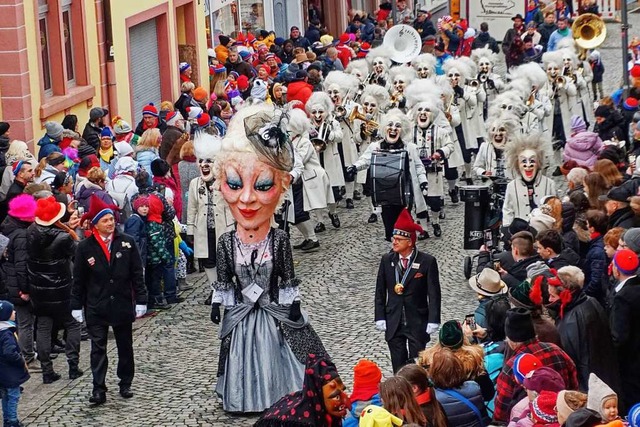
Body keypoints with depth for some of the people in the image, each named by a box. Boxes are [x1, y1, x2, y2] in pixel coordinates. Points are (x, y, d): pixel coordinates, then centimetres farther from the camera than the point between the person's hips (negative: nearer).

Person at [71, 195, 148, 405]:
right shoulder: (85, 247, -4)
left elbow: (137, 274, 0)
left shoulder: (127, 242, -3)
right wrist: (76, 306, 1)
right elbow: (79, 280, 2)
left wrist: (140, 300, -3)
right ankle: (98, 389, 1)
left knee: (125, 347, 12)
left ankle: (126, 384, 26)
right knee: (98, 348, -1)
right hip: (96, 307, -1)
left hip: (122, 304, 1)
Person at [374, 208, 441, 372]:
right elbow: (380, 291, 6)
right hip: (393, 322, 3)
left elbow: (434, 294, -8)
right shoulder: (387, 260, 1)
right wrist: (380, 318, 0)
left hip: (418, 323, -3)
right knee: (398, 366, 7)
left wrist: (433, 321, -12)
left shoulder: (427, 262, -9)